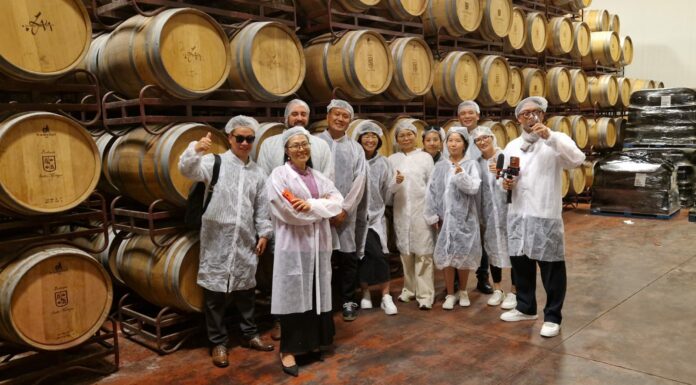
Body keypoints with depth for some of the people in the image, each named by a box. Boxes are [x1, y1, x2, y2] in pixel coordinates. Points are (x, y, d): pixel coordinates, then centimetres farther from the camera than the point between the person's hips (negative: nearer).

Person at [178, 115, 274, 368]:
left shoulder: (257, 172, 11)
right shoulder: (215, 162, -2)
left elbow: (262, 207, 14)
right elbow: (187, 170, -20)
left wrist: (263, 233, 8)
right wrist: (196, 150, -38)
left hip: (245, 240, 4)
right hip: (217, 239, -4)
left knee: (246, 289, 15)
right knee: (215, 292, 3)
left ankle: (250, 335, 30)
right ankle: (218, 343, 16)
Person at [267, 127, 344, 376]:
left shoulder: (317, 176, 14)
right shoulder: (279, 175, -5)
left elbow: (338, 201, 2)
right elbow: (290, 212, -16)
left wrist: (312, 205, -15)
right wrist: (323, 205, -7)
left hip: (318, 243, 6)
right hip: (293, 244, -6)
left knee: (317, 293, 10)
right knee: (294, 295, -2)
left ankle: (313, 342, 25)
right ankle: (288, 349, 8)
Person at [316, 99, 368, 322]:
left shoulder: (355, 148, 10)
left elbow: (359, 182, 2)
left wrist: (344, 209, -8)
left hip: (347, 213, 2)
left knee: (348, 258, 5)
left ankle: (348, 301, 19)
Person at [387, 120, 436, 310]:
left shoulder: (425, 157, 6)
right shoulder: (392, 159, 10)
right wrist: (396, 182, -15)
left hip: (422, 210, -2)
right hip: (401, 211, 2)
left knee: (423, 253, -5)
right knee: (406, 252, 8)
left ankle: (425, 295, -3)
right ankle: (409, 289, 20)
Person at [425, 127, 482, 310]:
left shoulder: (471, 164, 1)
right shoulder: (440, 166, 6)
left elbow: (474, 188, -11)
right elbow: (431, 191, 3)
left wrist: (461, 175, -27)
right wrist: (432, 216, -2)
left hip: (465, 216, -1)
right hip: (445, 217, 2)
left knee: (463, 255, 5)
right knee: (446, 255, 2)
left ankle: (463, 292, 25)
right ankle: (450, 294, 14)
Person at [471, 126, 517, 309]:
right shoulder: (477, 162, 7)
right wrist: (479, 215, 11)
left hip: (507, 210, -4)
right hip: (488, 212, 4)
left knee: (512, 248, 0)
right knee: (492, 248, 11)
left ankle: (513, 291, 13)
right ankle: (497, 289, 26)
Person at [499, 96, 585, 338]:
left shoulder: (556, 141, -4)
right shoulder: (512, 146, 11)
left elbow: (577, 160, -22)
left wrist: (550, 136, -29)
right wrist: (506, 184, -5)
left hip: (546, 216, -5)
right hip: (517, 215, 5)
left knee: (551, 268, 1)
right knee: (520, 263, 16)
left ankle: (552, 317, 16)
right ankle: (525, 308, 33)